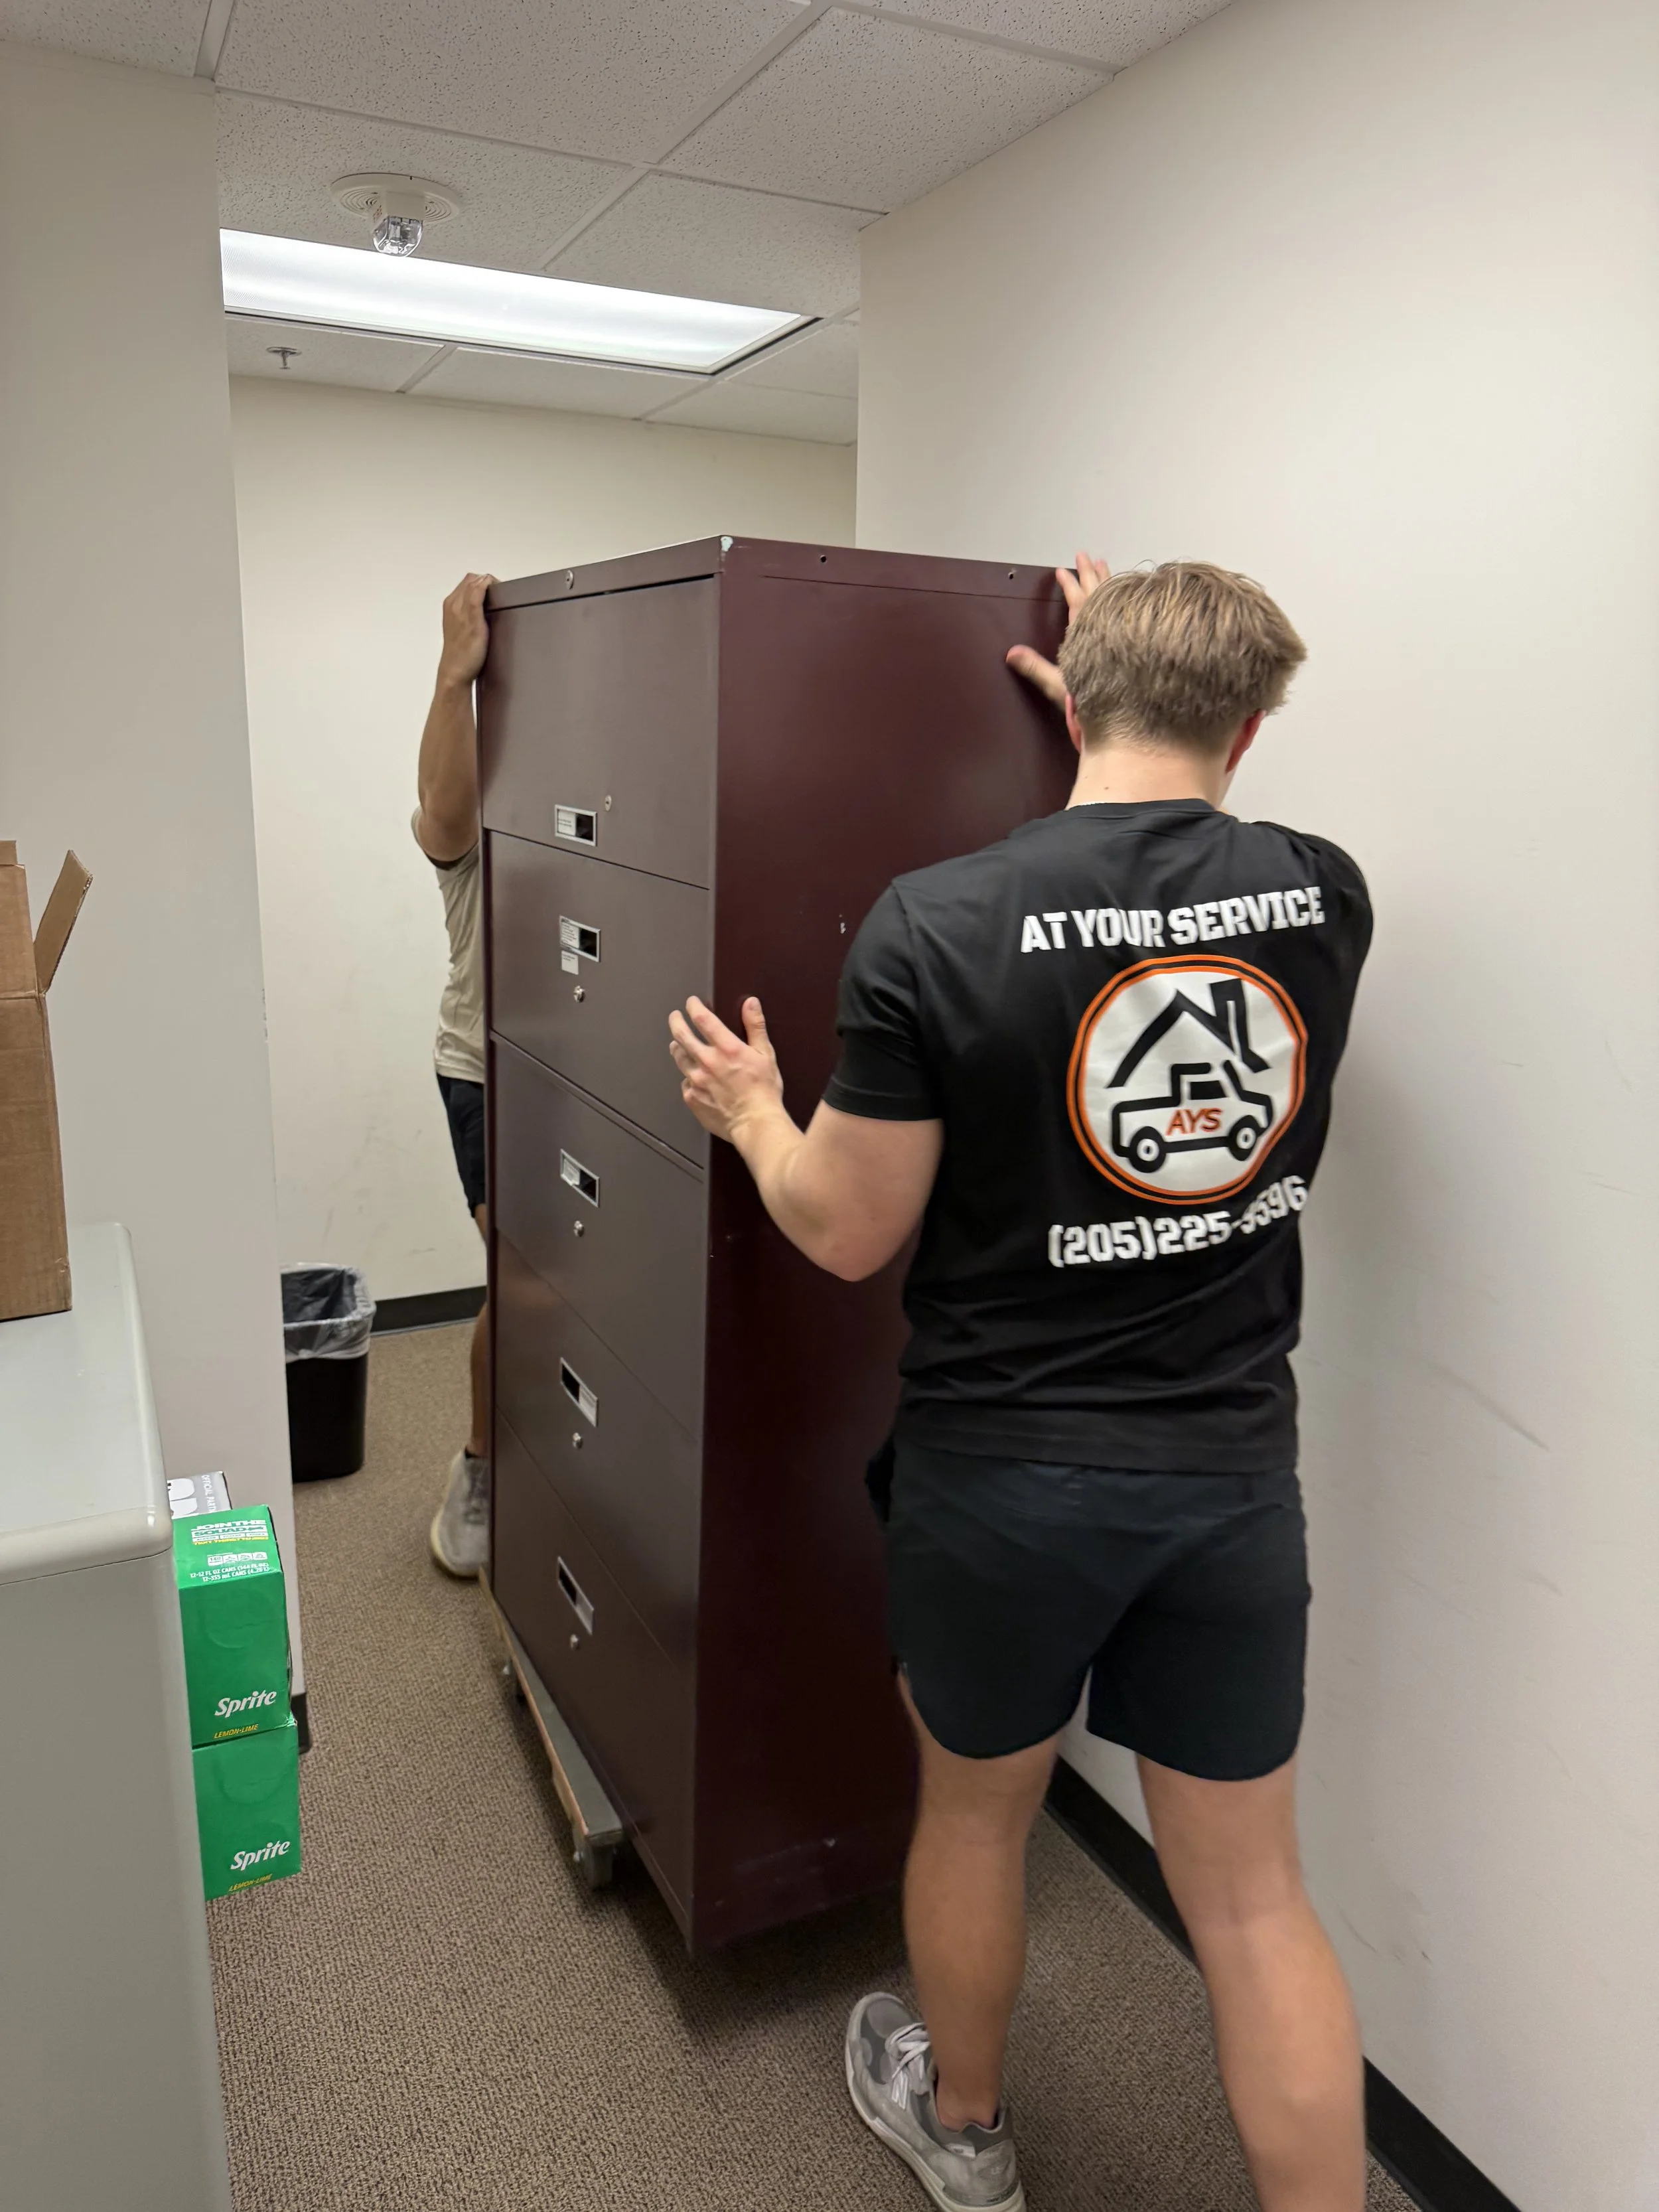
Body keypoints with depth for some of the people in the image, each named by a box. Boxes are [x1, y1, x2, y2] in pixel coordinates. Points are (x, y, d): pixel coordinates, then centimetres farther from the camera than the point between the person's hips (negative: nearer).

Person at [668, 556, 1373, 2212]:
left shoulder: (934, 925, -17)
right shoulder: (1325, 897, -5)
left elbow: (846, 1232, -11)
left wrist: (752, 1112, 8)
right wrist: (1128, 706, 30)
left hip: (1002, 1473, -2)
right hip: (1233, 1470, 3)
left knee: (975, 1811, 24)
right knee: (1251, 1892, 18)